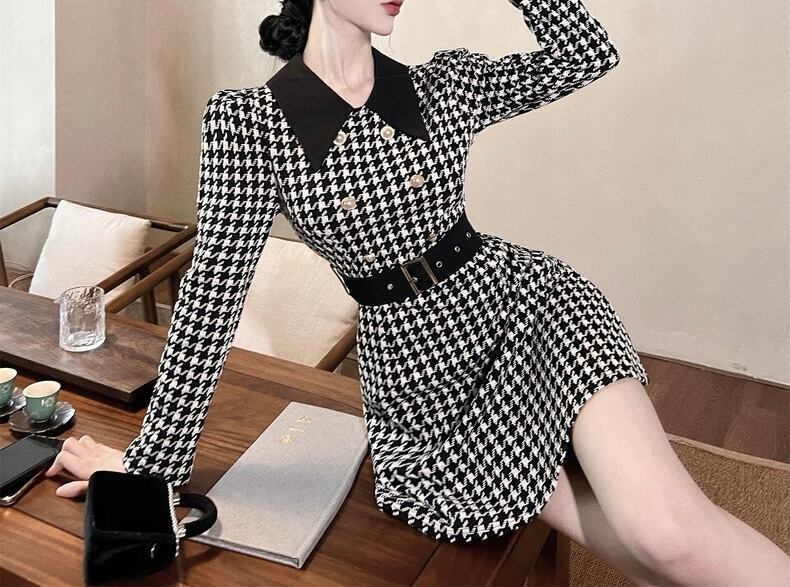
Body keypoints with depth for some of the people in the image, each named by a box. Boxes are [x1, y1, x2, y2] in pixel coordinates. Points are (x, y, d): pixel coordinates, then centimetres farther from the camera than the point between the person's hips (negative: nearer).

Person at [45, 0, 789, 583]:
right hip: (416, 369, 0)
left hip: (522, 305, 1)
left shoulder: (444, 84, -1)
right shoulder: (246, 120, -9)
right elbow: (214, 289, -9)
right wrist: (151, 459, -6)